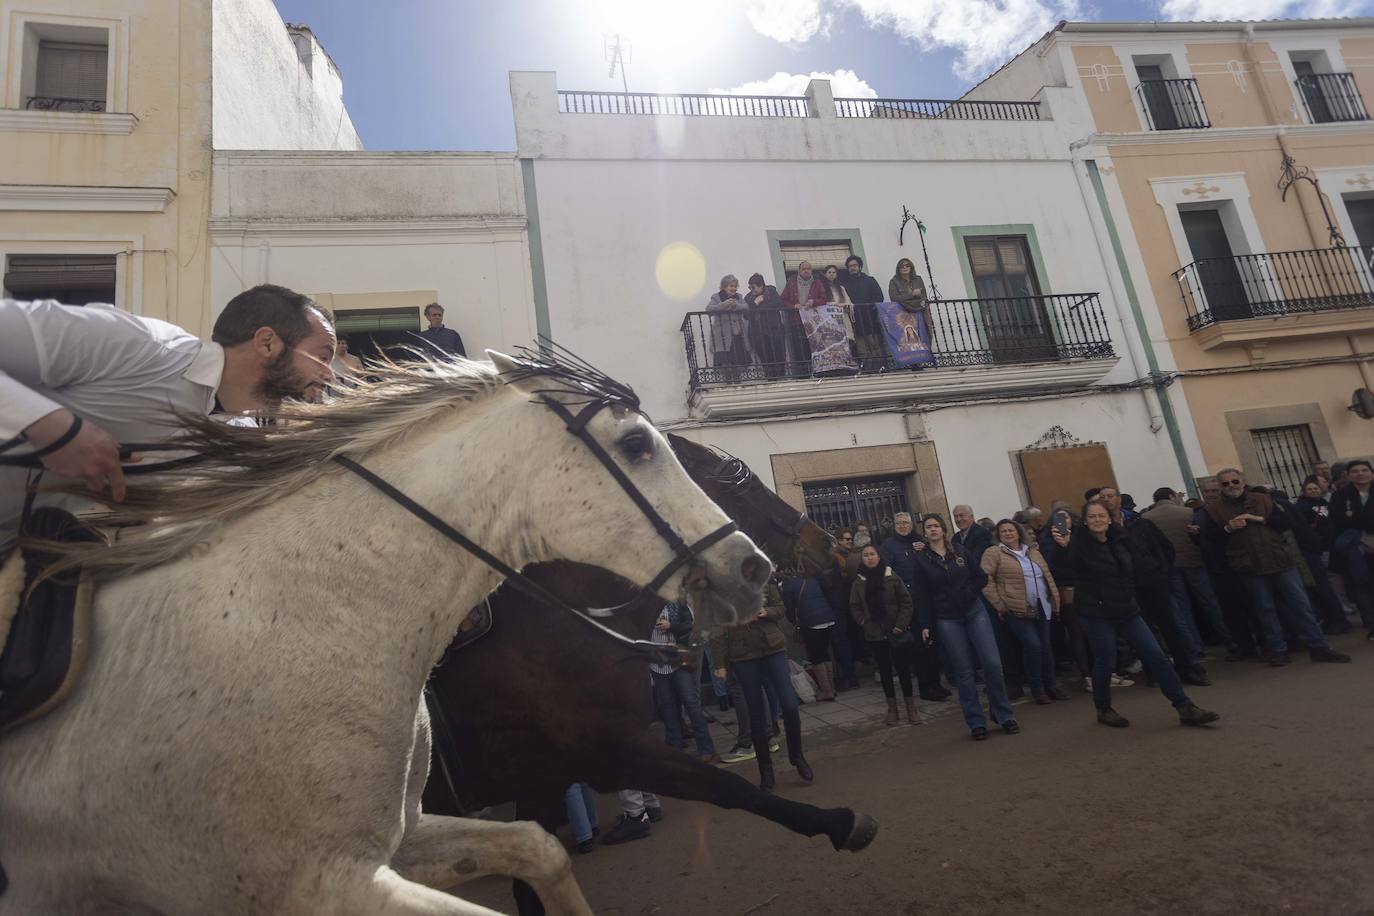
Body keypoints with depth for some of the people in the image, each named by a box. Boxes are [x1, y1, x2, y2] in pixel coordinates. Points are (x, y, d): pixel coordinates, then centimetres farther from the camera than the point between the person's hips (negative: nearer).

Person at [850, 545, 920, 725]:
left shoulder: (892, 577, -5)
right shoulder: (859, 581, 1)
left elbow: (906, 601, -4)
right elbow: (854, 607, 7)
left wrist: (901, 624, -10)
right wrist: (864, 622, -3)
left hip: (896, 631, -2)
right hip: (874, 634, 2)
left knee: (903, 668, 4)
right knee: (884, 670, 11)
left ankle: (911, 707, 16)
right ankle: (892, 707, 22)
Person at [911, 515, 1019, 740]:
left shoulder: (960, 551, 5)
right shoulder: (921, 559, 1)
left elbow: (981, 577, 7)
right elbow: (922, 595, -1)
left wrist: (968, 593, -9)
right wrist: (925, 625, -6)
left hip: (974, 612, 1)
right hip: (947, 620, -1)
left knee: (992, 663, -5)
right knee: (963, 672, 2)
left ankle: (1004, 715, 11)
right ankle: (976, 722, 11)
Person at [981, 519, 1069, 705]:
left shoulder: (1033, 551, 14)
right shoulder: (993, 554, -4)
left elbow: (1047, 576, 17)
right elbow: (986, 581, -10)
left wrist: (1055, 599, 10)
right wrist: (1000, 605, -12)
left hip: (1042, 608, 6)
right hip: (1017, 611, -6)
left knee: (1046, 646, 8)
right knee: (1033, 646, -11)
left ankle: (1050, 685, 24)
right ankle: (1037, 689, 6)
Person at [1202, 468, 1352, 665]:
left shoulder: (1263, 499, 8)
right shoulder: (1214, 508, 2)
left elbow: (1287, 521, 2)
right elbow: (1208, 536, -2)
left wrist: (1261, 519, -11)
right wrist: (1227, 528, -18)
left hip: (1280, 560, 2)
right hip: (1249, 567, -1)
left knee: (1300, 604, 4)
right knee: (1265, 609, 4)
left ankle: (1319, 647, 13)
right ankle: (1278, 650, 15)